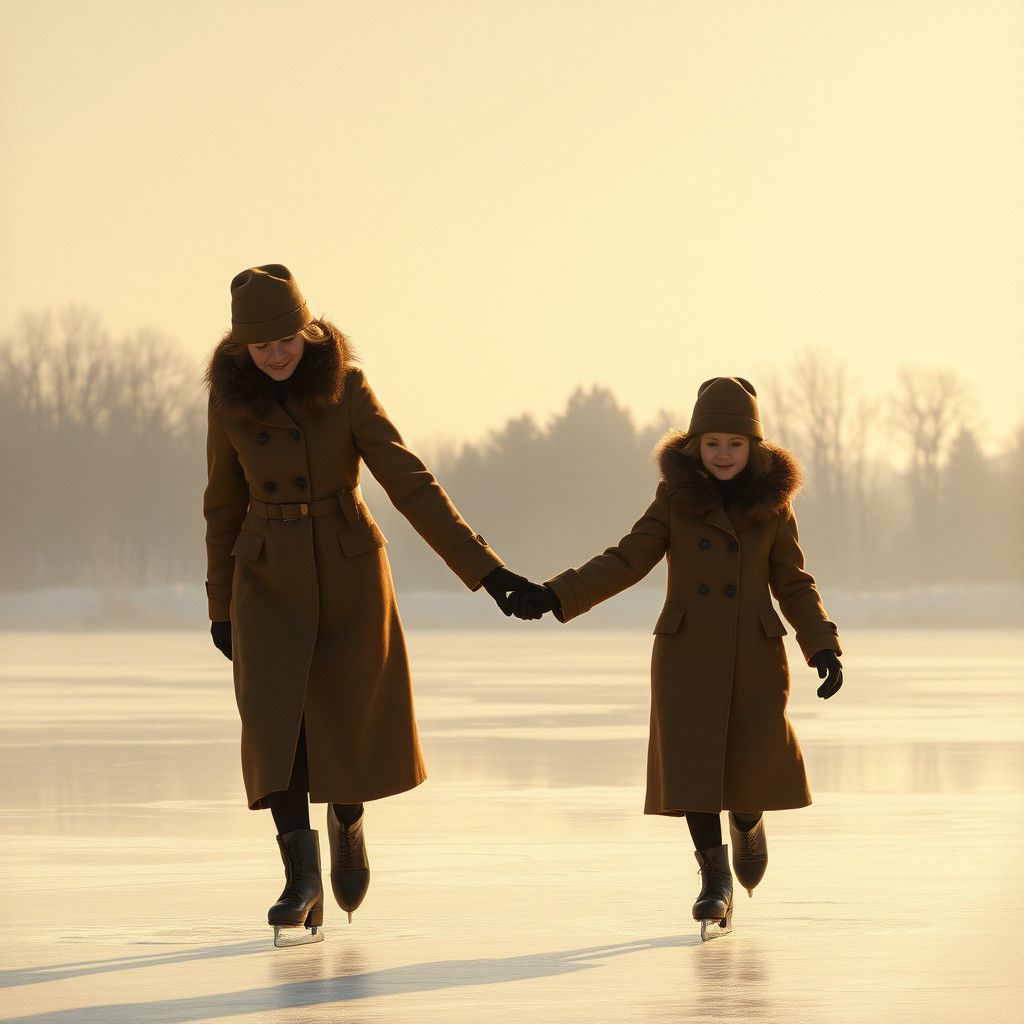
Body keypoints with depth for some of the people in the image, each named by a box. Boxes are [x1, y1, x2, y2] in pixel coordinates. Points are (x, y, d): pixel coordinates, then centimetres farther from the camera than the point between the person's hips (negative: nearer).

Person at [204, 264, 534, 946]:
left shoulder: (347, 389, -11)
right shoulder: (229, 401, -6)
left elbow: (412, 485, -13)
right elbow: (224, 506, 5)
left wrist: (486, 569, -19)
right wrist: (221, 609, 10)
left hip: (349, 571, 0)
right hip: (270, 581, 0)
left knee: (352, 728, 7)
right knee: (275, 718, -18)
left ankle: (347, 820, 40)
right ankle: (303, 883, -19)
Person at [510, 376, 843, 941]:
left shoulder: (773, 505, 1)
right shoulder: (676, 499, 0)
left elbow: (794, 586, 4)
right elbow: (625, 561, -2)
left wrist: (824, 649, -9)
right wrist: (553, 596, -13)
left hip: (754, 660, 0)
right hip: (687, 656, 0)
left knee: (752, 769, -7)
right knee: (694, 762, -10)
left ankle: (748, 823, 29)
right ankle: (715, 883, 3)